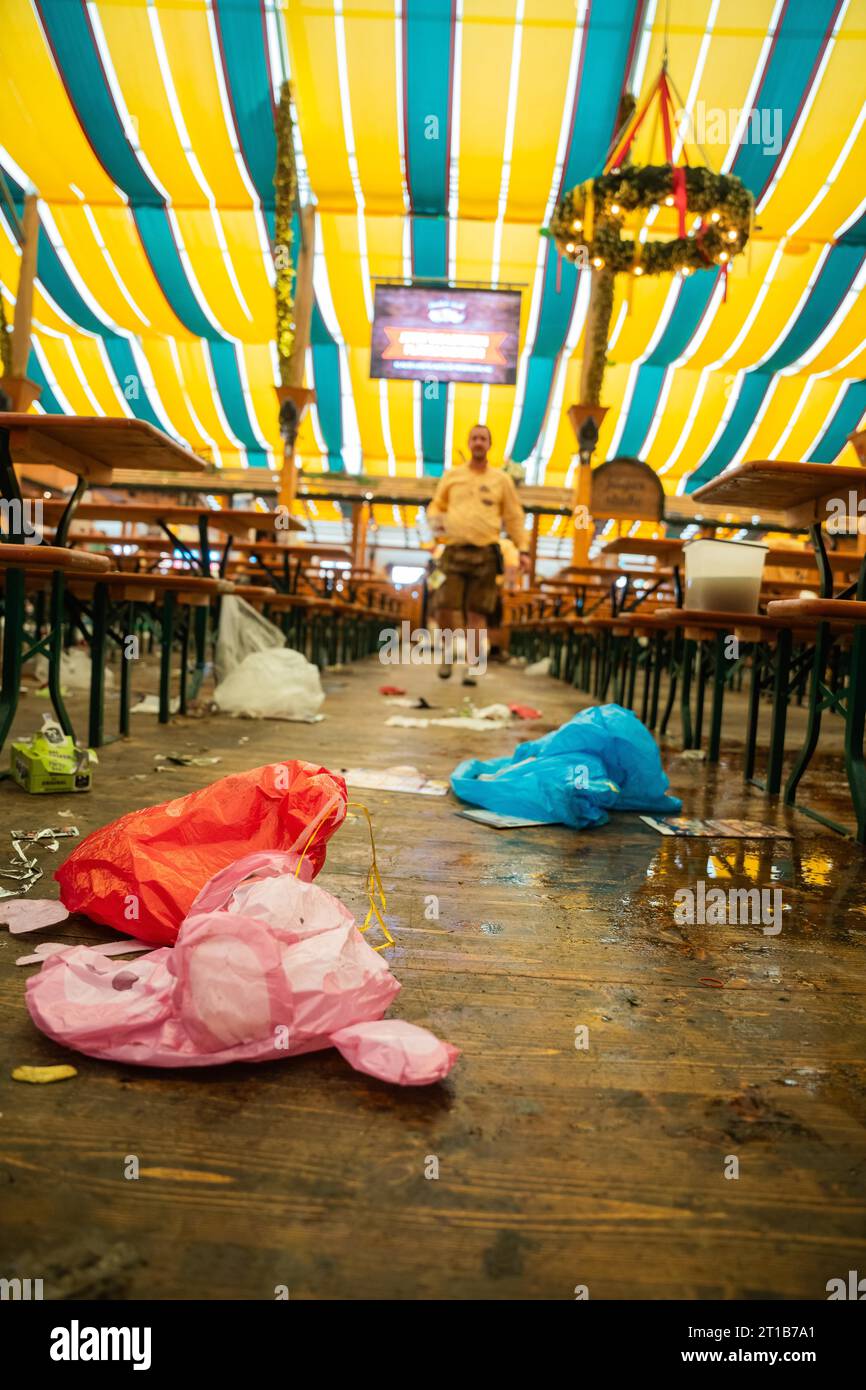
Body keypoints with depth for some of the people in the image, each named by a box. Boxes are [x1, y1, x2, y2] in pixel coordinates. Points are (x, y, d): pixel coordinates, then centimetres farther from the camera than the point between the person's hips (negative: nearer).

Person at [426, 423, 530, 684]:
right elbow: (436, 506, 19)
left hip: (485, 554, 0)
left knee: (477, 614, -3)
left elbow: (513, 517, 10)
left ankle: (472, 667, 3)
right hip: (455, 552, 1)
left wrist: (522, 550, 2)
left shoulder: (501, 480, 11)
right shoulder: (452, 476, 13)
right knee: (445, 609, -11)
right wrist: (435, 521, -5)